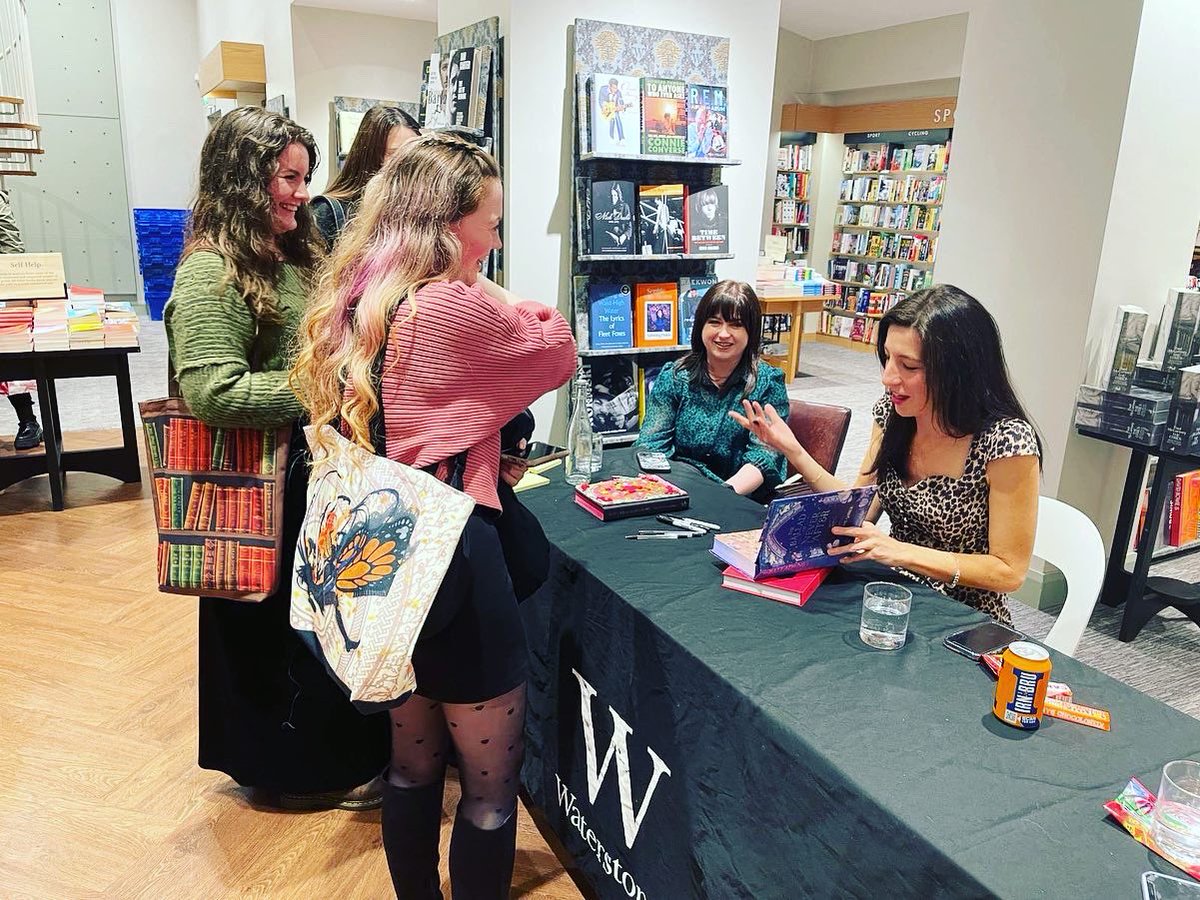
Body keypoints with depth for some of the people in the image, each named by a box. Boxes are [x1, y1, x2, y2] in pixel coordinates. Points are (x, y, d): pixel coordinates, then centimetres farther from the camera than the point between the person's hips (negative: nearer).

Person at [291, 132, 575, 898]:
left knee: (414, 761, 24)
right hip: (451, 558, -9)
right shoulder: (456, 308, -19)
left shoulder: (351, 303, 6)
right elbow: (559, 350, -3)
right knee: (491, 781, 11)